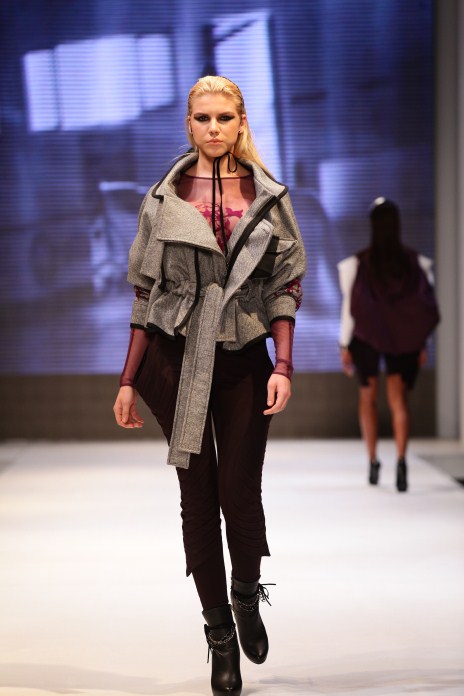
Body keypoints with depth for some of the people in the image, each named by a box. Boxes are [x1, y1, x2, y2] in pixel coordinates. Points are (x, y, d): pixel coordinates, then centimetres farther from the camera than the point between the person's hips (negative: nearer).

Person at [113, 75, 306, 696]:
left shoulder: (268, 196, 5)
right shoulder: (165, 199, 4)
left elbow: (284, 287, 3)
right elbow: (146, 295, 5)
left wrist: (283, 367, -7)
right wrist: (129, 380, 3)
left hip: (244, 358, 0)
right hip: (177, 359, 0)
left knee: (241, 493, -1)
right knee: (199, 498, 3)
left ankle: (247, 597, 29)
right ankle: (220, 636, 14)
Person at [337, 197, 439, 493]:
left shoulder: (357, 263, -10)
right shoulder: (416, 262, -4)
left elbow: (350, 307, -7)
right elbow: (424, 307, -1)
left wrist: (345, 345, 2)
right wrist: (423, 345, 9)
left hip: (366, 336, -1)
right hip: (403, 338, 1)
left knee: (368, 396, 16)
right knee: (398, 399, 0)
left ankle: (373, 461, 19)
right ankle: (401, 459, -20)